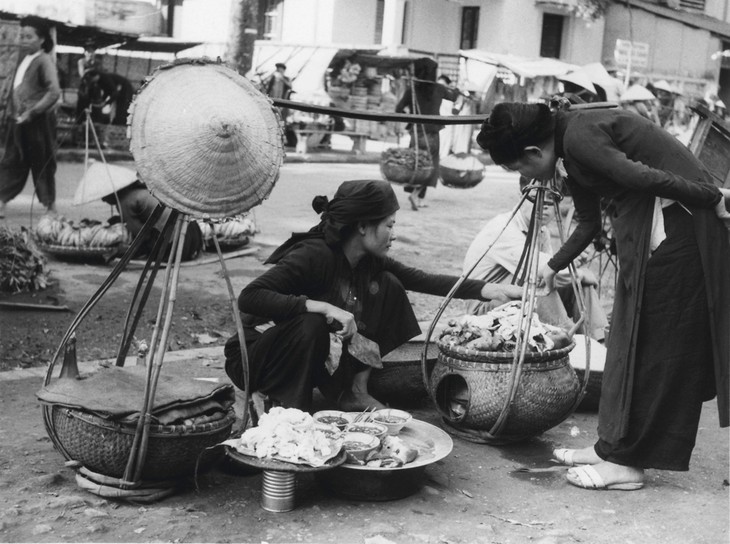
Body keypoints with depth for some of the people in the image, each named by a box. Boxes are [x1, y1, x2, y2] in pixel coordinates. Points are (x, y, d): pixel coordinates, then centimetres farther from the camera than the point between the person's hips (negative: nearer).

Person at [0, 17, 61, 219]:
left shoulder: (44, 61, -10)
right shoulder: (23, 60, 13)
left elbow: (54, 92, -18)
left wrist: (32, 112, -20)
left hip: (39, 122, -8)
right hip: (19, 121, 8)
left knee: (42, 165, 1)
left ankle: (51, 207, 12)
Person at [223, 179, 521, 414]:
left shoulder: (370, 261, -5)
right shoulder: (314, 255, -28)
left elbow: (422, 280, 0)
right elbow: (249, 297, -37)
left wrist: (491, 290, -8)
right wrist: (322, 306, -43)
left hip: (311, 355, 7)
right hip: (254, 354, -7)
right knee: (312, 322, -38)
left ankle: (355, 391, 1)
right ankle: (263, 399, -15)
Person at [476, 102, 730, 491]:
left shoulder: (580, 137, -17)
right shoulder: (572, 151, 14)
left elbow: (640, 176, -26)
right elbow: (589, 223, 25)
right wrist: (554, 266, 36)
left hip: (676, 221, -10)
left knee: (653, 343, -4)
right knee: (629, 338, 13)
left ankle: (625, 462, 5)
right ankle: (614, 447, 22)